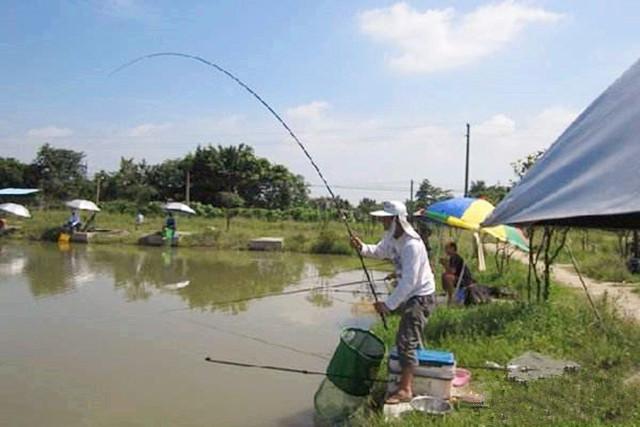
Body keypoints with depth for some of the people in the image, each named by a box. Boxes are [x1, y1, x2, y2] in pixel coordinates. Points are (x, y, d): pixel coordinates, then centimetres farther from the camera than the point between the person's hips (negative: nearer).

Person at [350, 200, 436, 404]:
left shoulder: (412, 245, -29)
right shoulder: (392, 237, 0)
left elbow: (409, 282, -30)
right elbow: (379, 251, 19)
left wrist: (389, 304, -26)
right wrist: (362, 248, -3)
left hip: (421, 297, -10)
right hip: (409, 295, 10)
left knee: (405, 340, -13)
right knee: (413, 339, 23)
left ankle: (405, 389, -7)